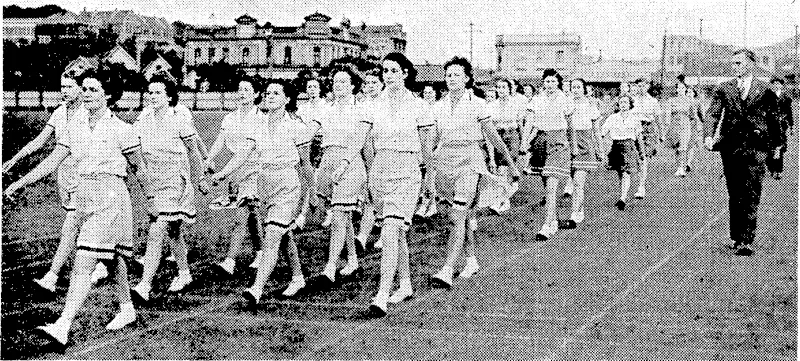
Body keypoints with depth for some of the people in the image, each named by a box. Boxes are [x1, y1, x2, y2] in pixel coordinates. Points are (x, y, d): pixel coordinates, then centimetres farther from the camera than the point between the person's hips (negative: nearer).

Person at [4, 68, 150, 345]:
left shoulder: (121, 129, -7)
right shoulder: (76, 124, 8)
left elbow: (138, 167, 3)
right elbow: (54, 159, 9)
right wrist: (21, 182, 2)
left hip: (110, 196, -6)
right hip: (83, 196, 6)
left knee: (82, 264, -14)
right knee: (111, 259, 19)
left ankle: (63, 326, -18)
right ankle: (127, 309, 37)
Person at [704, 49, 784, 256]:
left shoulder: (765, 91, 6)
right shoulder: (723, 89, 8)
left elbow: (774, 120, 11)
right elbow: (712, 114, -2)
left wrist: (777, 145, 11)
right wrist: (709, 136, -17)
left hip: (756, 148, -2)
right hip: (730, 148, 2)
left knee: (751, 197, -7)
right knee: (734, 196, 8)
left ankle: (746, 241, -9)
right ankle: (736, 237, 19)